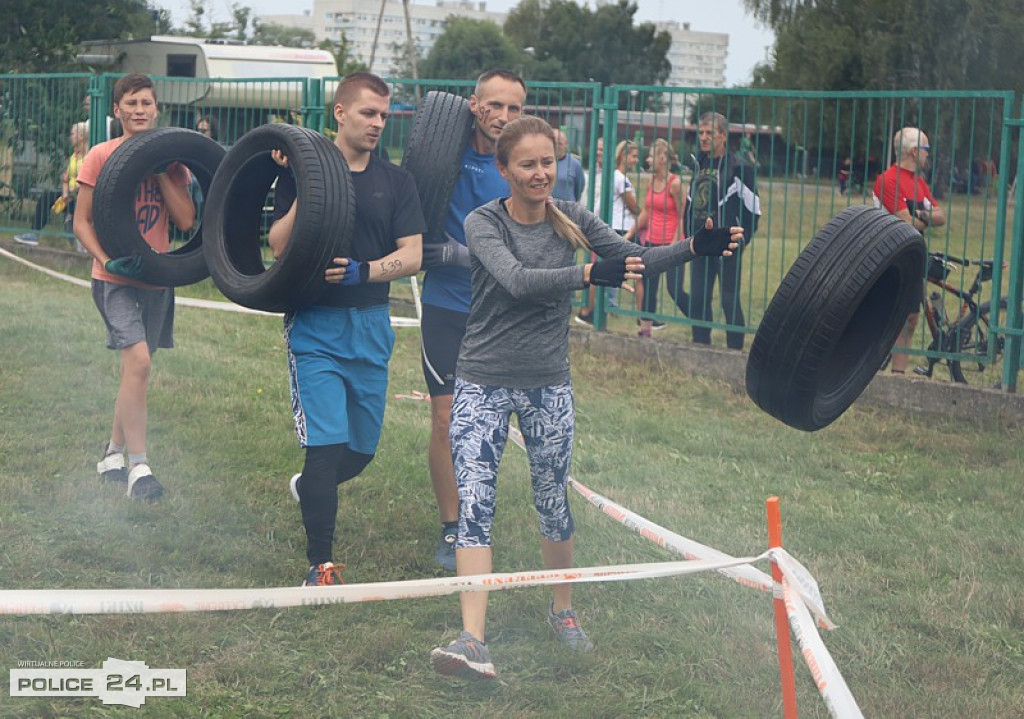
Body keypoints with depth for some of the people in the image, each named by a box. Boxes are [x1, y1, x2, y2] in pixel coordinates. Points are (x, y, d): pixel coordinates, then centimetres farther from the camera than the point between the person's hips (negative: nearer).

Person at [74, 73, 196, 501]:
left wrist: (161, 173, -10)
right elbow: (81, 223, -4)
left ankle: (114, 453, 30)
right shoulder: (101, 156, -5)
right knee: (138, 361, -19)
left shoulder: (170, 159, 6)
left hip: (156, 279, 5)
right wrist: (107, 260, -18)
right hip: (114, 280, -5)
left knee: (135, 368, 13)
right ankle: (138, 466, -14)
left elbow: (186, 221, -3)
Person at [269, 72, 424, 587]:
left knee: (363, 448, 13)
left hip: (372, 326, 4)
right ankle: (320, 565, -1)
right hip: (315, 326, -4)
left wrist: (363, 270, -17)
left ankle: (308, 487, 47)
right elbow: (279, 247, -8)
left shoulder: (395, 181, 7)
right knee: (327, 443, -11)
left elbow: (413, 256, 0)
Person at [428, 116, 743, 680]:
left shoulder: (572, 220, 2)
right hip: (483, 384, -3)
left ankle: (563, 612, 34)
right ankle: (473, 641, -15)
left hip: (548, 385, 3)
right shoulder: (484, 223, -9)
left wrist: (695, 247, -18)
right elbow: (516, 280, -25)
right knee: (473, 502, -11)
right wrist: (588, 274, -38)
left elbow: (633, 258, -2)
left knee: (553, 502, 12)